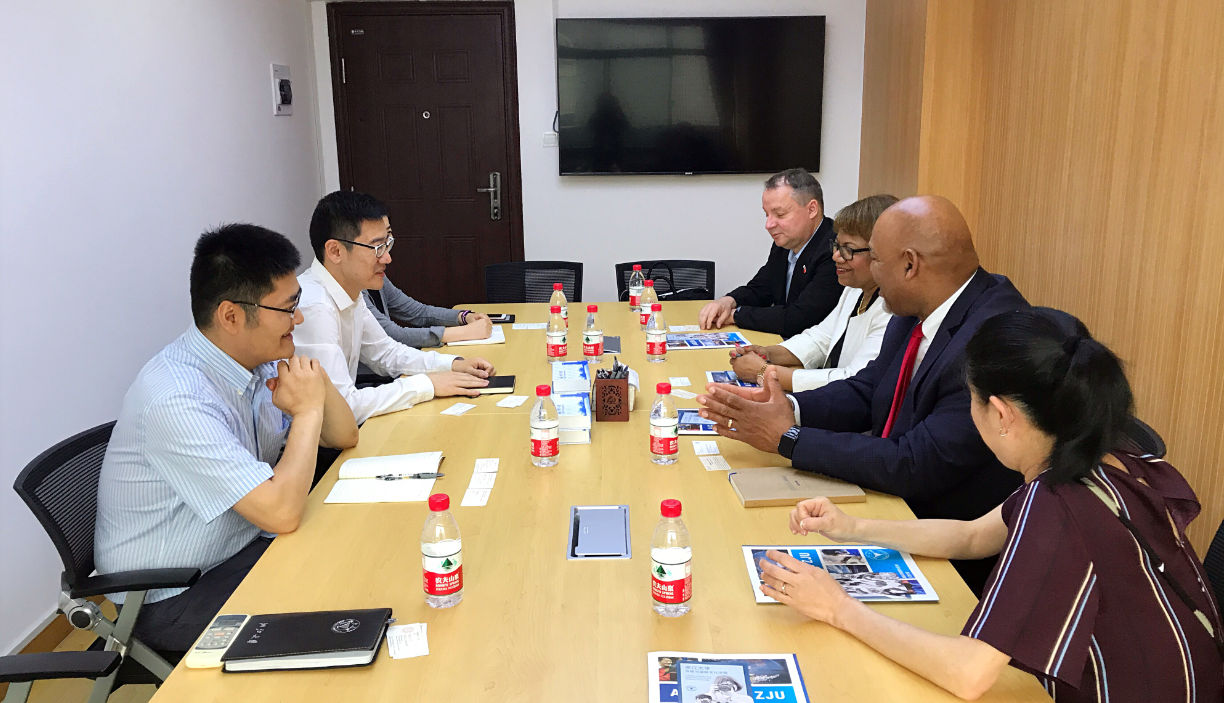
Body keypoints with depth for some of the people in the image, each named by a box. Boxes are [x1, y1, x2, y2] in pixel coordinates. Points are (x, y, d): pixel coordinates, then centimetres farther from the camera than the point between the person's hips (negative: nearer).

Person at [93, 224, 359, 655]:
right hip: (172, 600, -8)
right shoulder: (177, 401, -30)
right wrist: (308, 410, -21)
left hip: (242, 548, 8)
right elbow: (281, 513, -33)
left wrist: (316, 379, -13)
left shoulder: (258, 362, -3)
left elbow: (344, 437, 6)